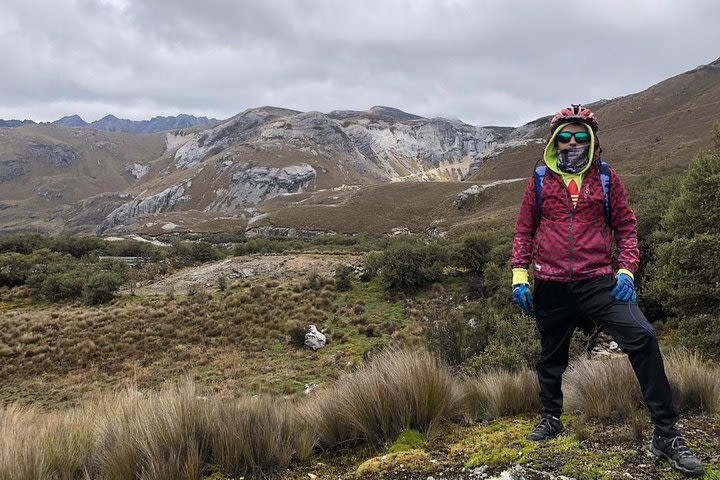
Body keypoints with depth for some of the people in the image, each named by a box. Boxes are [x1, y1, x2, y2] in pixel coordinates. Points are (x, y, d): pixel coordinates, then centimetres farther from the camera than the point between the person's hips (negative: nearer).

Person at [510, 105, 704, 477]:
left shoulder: (606, 179, 6)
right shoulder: (540, 180, 7)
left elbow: (626, 227, 8)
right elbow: (524, 230, 11)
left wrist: (626, 271, -6)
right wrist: (519, 275, 5)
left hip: (598, 281, -1)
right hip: (551, 287, 1)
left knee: (642, 337, -19)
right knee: (551, 355, 14)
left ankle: (666, 435, -10)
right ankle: (551, 418, 39)